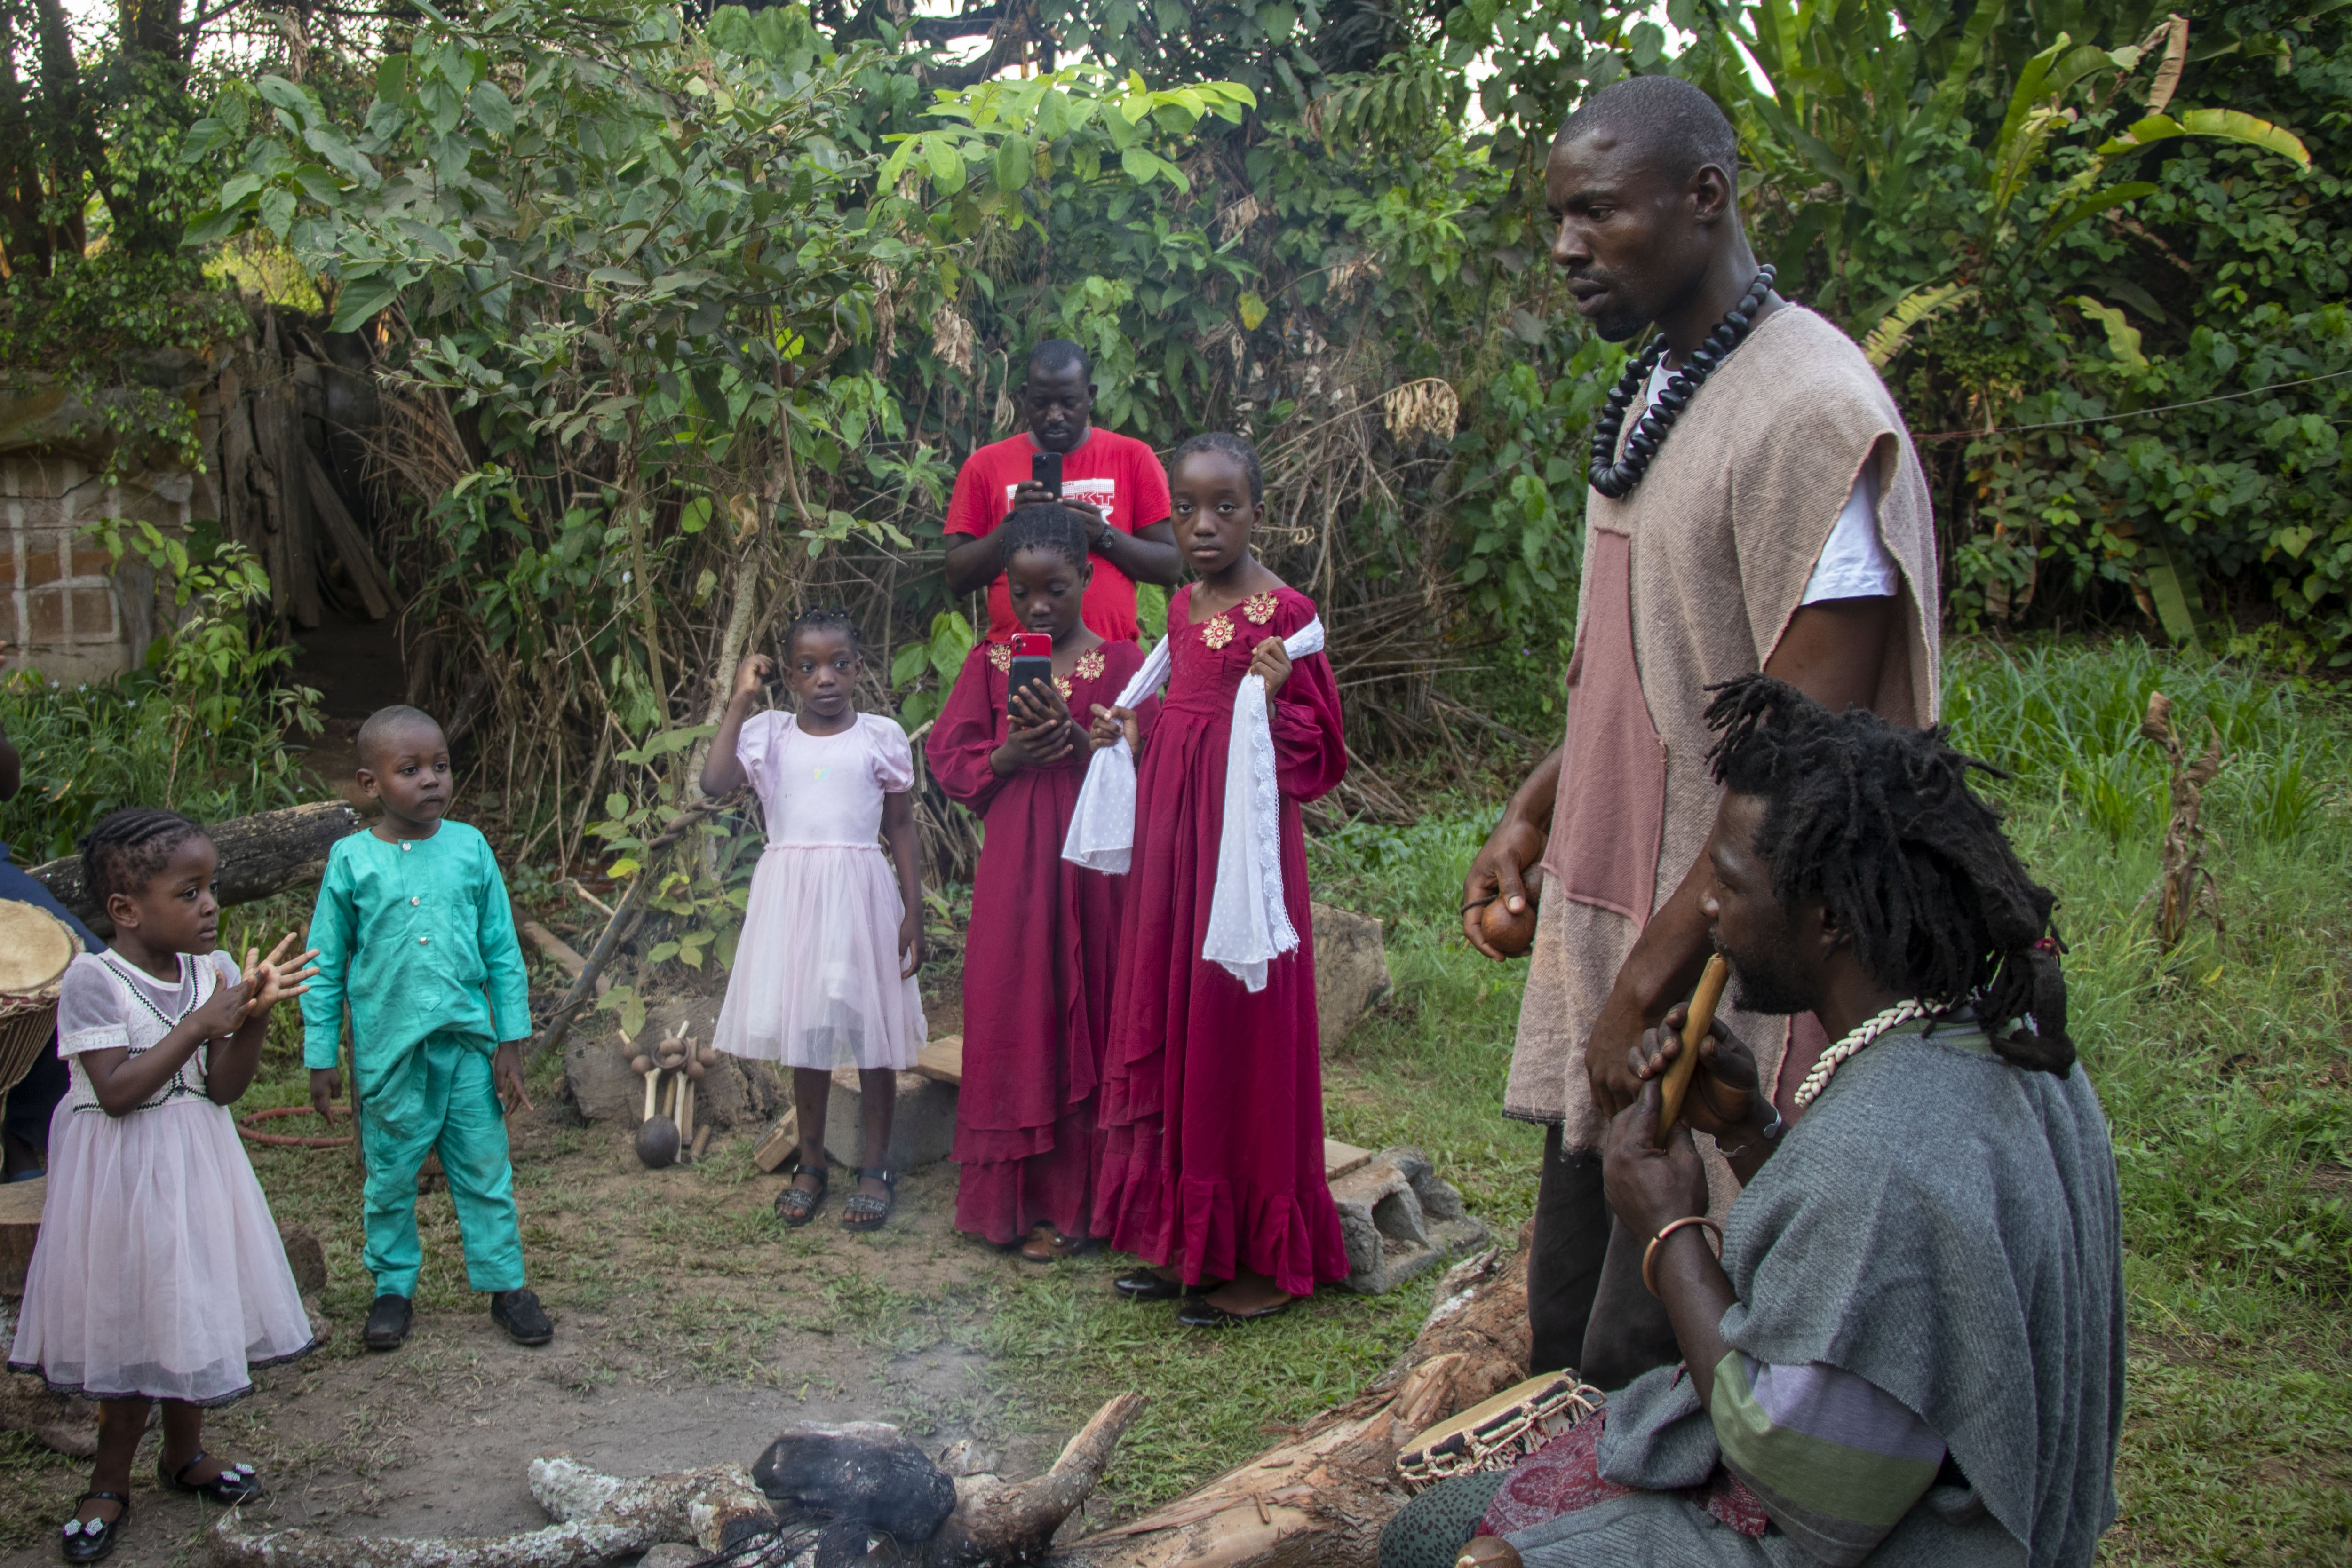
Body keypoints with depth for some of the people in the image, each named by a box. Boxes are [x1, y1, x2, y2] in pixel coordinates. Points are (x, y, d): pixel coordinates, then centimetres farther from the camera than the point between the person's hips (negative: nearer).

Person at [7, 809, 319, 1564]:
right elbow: (117, 1091, -25)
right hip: (123, 1178, -5)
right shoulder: (93, 981, -17)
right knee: (130, 1322, 5)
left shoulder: (214, 971, -3)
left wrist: (255, 1016, -20)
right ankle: (111, 1481, 24)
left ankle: (184, 1452, 37)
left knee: (193, 1309, 16)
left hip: (193, 1172, 5)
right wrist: (202, 1025, -26)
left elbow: (224, 1089, -5)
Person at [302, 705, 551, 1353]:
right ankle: (394, 1288, 26)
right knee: (390, 1178, 11)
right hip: (387, 1053, -1)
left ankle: (505, 1283, 19)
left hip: (467, 1045, 1)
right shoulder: (352, 861, -4)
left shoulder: (470, 848, -1)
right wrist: (321, 1057, 2)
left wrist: (511, 1042, 2)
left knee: (485, 1171, 8)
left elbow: (503, 953, 4)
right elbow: (326, 967, 2)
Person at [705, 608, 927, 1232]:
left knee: (871, 1027, 4)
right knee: (804, 1028, 11)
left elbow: (901, 829, 4)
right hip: (790, 892, 1)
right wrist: (741, 700, -12)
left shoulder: (881, 736, 0)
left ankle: (876, 1166, 17)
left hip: (861, 893, -1)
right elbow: (715, 781, -16)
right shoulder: (767, 735, 1)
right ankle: (809, 1163, 24)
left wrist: (913, 914, 1)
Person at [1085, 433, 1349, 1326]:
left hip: (1241, 834, -8)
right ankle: (1188, 1239, 23)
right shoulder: (1183, 608, 12)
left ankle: (1262, 1260, 10)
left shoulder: (1283, 612, -11)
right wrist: (1135, 735, 9)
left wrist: (1276, 699, -27)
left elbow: (1317, 750, -10)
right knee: (1169, 1020, 11)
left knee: (1238, 1027, -2)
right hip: (1171, 831, 8)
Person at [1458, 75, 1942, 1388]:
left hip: (1724, 974, -9)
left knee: (1641, 1361, -5)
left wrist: (1651, 985, -20)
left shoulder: (1810, 412, -17)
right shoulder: (1657, 392, 13)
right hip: (1610, 929, 9)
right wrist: (1533, 818, 15)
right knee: (1565, 1332, 15)